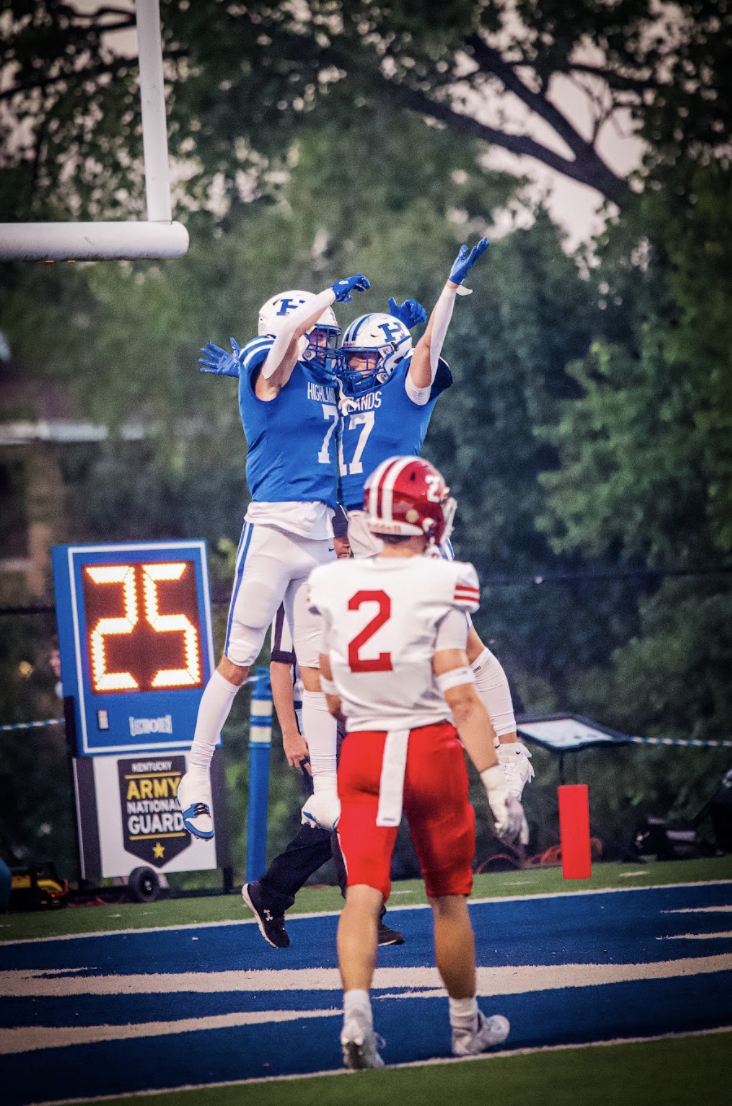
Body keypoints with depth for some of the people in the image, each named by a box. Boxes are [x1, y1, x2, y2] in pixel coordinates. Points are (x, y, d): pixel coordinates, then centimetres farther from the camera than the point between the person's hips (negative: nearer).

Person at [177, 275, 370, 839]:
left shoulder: (328, 385, 17)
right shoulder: (271, 373, -6)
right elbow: (287, 334, -27)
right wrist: (336, 294, -18)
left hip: (320, 537, 7)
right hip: (274, 527, -7)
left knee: (318, 666, 7)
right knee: (239, 660, -2)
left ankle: (327, 792, 10)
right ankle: (196, 776, 7)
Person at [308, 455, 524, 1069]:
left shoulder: (335, 587, 2)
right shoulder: (440, 587, -12)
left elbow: (332, 699, 9)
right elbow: (460, 696, -16)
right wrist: (497, 782, -14)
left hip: (361, 750, 3)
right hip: (430, 747, -3)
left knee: (363, 892, -4)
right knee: (449, 896, 12)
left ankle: (356, 1011, -25)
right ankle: (467, 1024, 26)